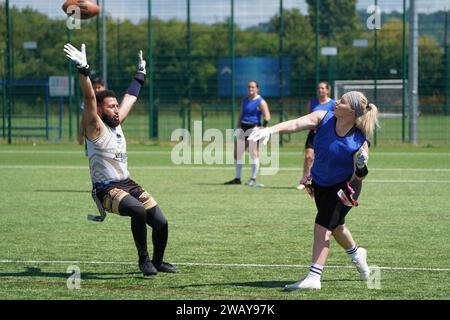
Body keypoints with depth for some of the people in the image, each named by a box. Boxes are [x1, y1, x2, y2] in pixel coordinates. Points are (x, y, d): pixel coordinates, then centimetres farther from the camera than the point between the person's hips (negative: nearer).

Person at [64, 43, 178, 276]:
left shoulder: (117, 124, 12)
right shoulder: (95, 128, -8)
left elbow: (130, 98, 26)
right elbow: (89, 98, -23)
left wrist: (140, 75, 35)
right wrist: (83, 69, -34)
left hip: (128, 184, 8)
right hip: (106, 189, -8)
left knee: (161, 222, -4)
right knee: (138, 210, -34)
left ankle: (157, 262, 21)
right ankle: (143, 259, -18)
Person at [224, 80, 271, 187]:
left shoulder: (260, 102, -6)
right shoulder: (245, 100, 15)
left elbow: (267, 117, -13)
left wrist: (262, 127, -27)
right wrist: (238, 128, 15)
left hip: (254, 128, -7)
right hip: (243, 128, 7)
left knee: (254, 154, -8)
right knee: (237, 154, 7)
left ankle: (253, 179, -4)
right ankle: (237, 178, 15)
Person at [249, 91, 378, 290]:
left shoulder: (359, 142, -25)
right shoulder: (324, 118, -16)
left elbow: (358, 178, -17)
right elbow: (296, 124, -30)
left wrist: (361, 168, -40)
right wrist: (270, 130, -45)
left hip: (344, 186, -6)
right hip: (320, 184, 6)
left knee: (323, 227, -18)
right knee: (335, 226, 24)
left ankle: (313, 277, -18)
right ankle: (356, 254, 53)